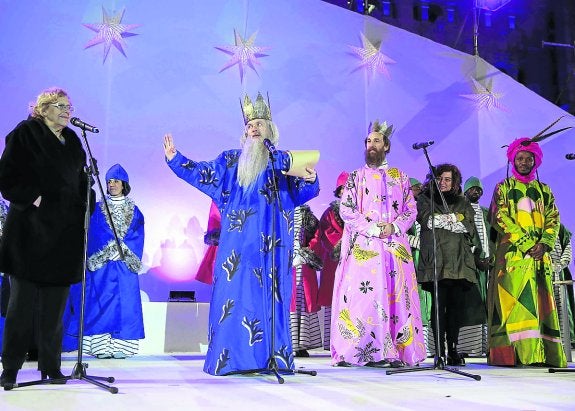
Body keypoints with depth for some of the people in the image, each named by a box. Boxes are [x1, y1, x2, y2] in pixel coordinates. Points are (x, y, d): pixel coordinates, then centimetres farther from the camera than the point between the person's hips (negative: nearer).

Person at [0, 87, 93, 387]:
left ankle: (51, 365, 14)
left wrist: (81, 210, 5)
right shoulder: (24, 134, 1)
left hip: (64, 232, 5)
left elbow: (81, 182, 19)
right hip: (30, 230, -4)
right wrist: (32, 199, -15)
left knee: (55, 304, 6)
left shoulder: (72, 141, 16)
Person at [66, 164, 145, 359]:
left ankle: (121, 346, 0)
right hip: (101, 265, -1)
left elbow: (138, 236, 3)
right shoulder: (98, 209, 9)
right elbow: (93, 235, 0)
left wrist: (123, 249, -12)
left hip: (125, 265, 1)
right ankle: (100, 346, -3)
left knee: (124, 303, -3)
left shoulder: (134, 211, 12)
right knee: (101, 303, -6)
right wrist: (109, 249, -13)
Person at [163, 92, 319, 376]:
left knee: (270, 295, -3)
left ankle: (272, 358, 1)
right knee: (234, 293, -2)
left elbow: (300, 195, 1)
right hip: (239, 241, 2)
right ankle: (231, 358, 3)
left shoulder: (284, 161, 11)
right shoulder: (230, 161, 17)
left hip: (271, 243, -2)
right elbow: (202, 174, 18)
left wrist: (310, 180, -20)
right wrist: (175, 159, 11)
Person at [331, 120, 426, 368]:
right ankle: (357, 351, -8)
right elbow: (345, 210, 1)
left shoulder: (400, 177, 16)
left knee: (396, 294, -4)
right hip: (363, 246, -1)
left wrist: (393, 227, -9)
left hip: (394, 244, 2)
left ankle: (397, 351, -3)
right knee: (363, 293, -9)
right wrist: (372, 228, -11)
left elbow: (411, 210, 11)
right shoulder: (355, 177, 12)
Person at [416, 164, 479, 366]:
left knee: (457, 304, -2)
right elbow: (426, 220, -3)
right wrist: (454, 218, 1)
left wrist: (442, 220, -1)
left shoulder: (462, 202, 23)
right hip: (436, 260, -3)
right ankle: (440, 352, -7)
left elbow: (470, 227, 8)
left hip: (459, 259, 3)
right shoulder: (425, 199, 16)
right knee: (439, 303, -10)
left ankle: (453, 350, 6)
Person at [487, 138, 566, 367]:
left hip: (539, 254, 4)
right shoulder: (503, 188, 9)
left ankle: (546, 353, 2)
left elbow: (553, 220, 11)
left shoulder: (544, 191, 20)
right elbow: (500, 218, -4)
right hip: (512, 254, -4)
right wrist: (526, 244, -13)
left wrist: (544, 244, -9)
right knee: (515, 300, -12)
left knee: (541, 302, 1)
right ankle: (519, 353, -14)